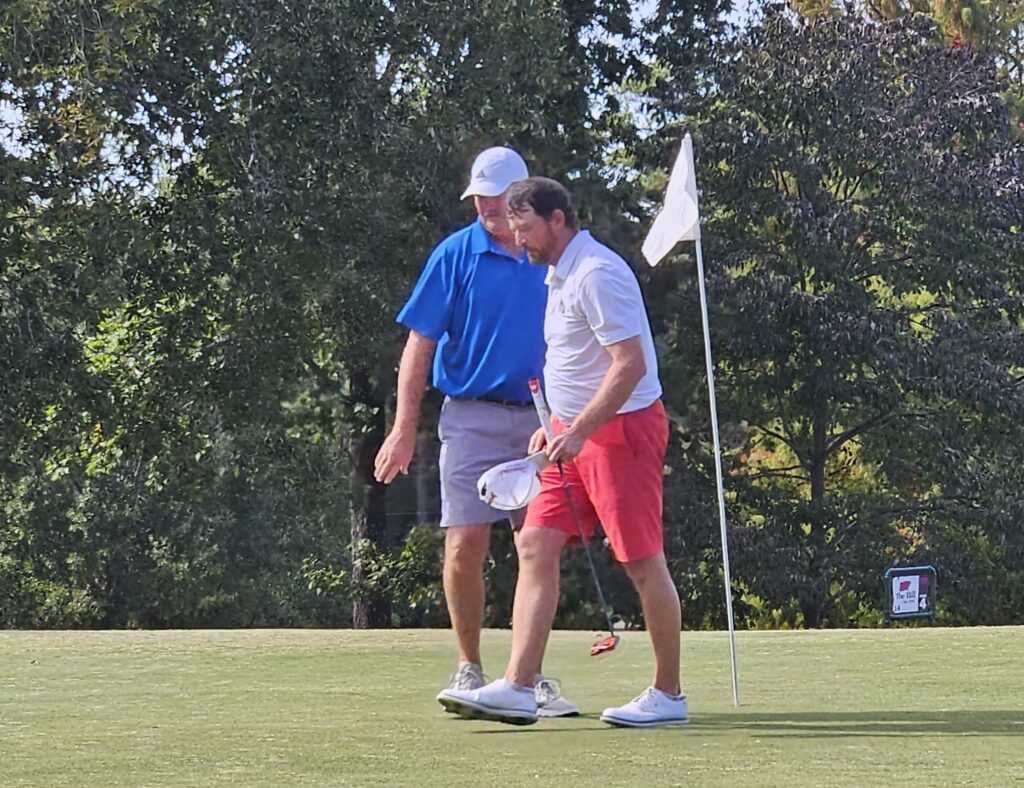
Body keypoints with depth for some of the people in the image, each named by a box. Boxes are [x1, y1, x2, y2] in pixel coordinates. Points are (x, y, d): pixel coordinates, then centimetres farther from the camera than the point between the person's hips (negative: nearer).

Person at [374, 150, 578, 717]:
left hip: (540, 422, 3)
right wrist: (404, 427, -7)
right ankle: (469, 668, 7)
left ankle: (531, 678, 11)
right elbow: (419, 345, -1)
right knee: (464, 545, -9)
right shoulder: (456, 255, -1)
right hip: (472, 418, -3)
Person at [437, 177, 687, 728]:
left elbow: (631, 363, -23)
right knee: (536, 546, 0)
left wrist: (580, 431, -23)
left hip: (622, 429, -10)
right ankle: (517, 688, -4)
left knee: (643, 562, -2)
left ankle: (668, 695, 8)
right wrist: (555, 425, 17)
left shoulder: (596, 273, -16)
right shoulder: (560, 274, 15)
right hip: (577, 433, 10)